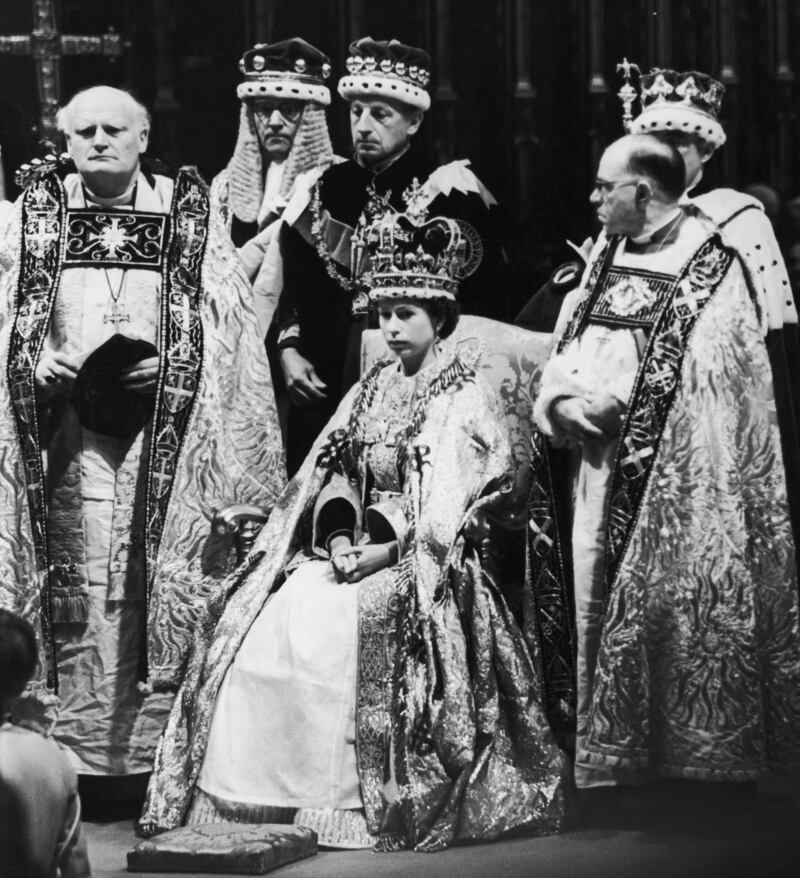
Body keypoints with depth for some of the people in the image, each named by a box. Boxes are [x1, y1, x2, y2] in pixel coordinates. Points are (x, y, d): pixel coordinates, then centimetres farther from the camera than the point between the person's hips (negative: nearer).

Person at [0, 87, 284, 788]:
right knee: (77, 586, -6)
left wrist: (169, 366, -10)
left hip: (166, 425, 0)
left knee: (159, 586, -5)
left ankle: (153, 743, 0)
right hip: (69, 421, 0)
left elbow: (223, 319, 5)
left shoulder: (187, 210, 9)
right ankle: (78, 750, -3)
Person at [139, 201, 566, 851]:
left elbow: (442, 515, -11)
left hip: (425, 567, -6)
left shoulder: (465, 400, -2)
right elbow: (335, 475, 13)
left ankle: (338, 804, -27)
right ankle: (250, 793, -20)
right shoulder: (372, 389, 19)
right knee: (265, 623, -18)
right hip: (358, 549, 6)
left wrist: (379, 553, -17)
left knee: (329, 629, -31)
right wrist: (340, 536, -5)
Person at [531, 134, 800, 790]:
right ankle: (614, 754, 16)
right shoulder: (605, 256, 13)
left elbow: (705, 385, -16)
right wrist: (562, 399, -8)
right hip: (604, 474, 7)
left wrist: (607, 403, -17)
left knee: (679, 604, -6)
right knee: (604, 607, 8)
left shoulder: (709, 265, -9)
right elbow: (564, 350, 13)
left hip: (676, 480, -7)